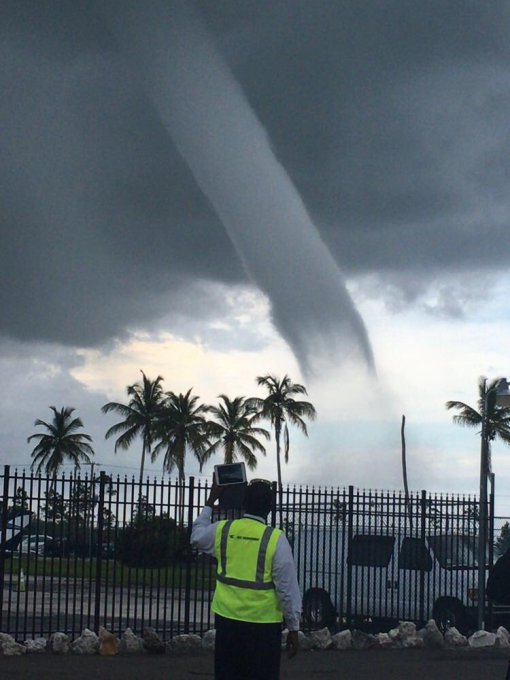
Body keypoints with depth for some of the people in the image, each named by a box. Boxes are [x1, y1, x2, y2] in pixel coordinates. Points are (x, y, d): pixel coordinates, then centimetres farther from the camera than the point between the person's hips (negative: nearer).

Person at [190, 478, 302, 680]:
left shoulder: (222, 530, 1)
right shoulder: (276, 539, -11)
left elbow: (197, 536, 25)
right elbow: (288, 588, -10)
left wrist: (210, 503, 33)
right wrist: (293, 628, -2)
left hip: (227, 619, 4)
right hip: (263, 623, -4)